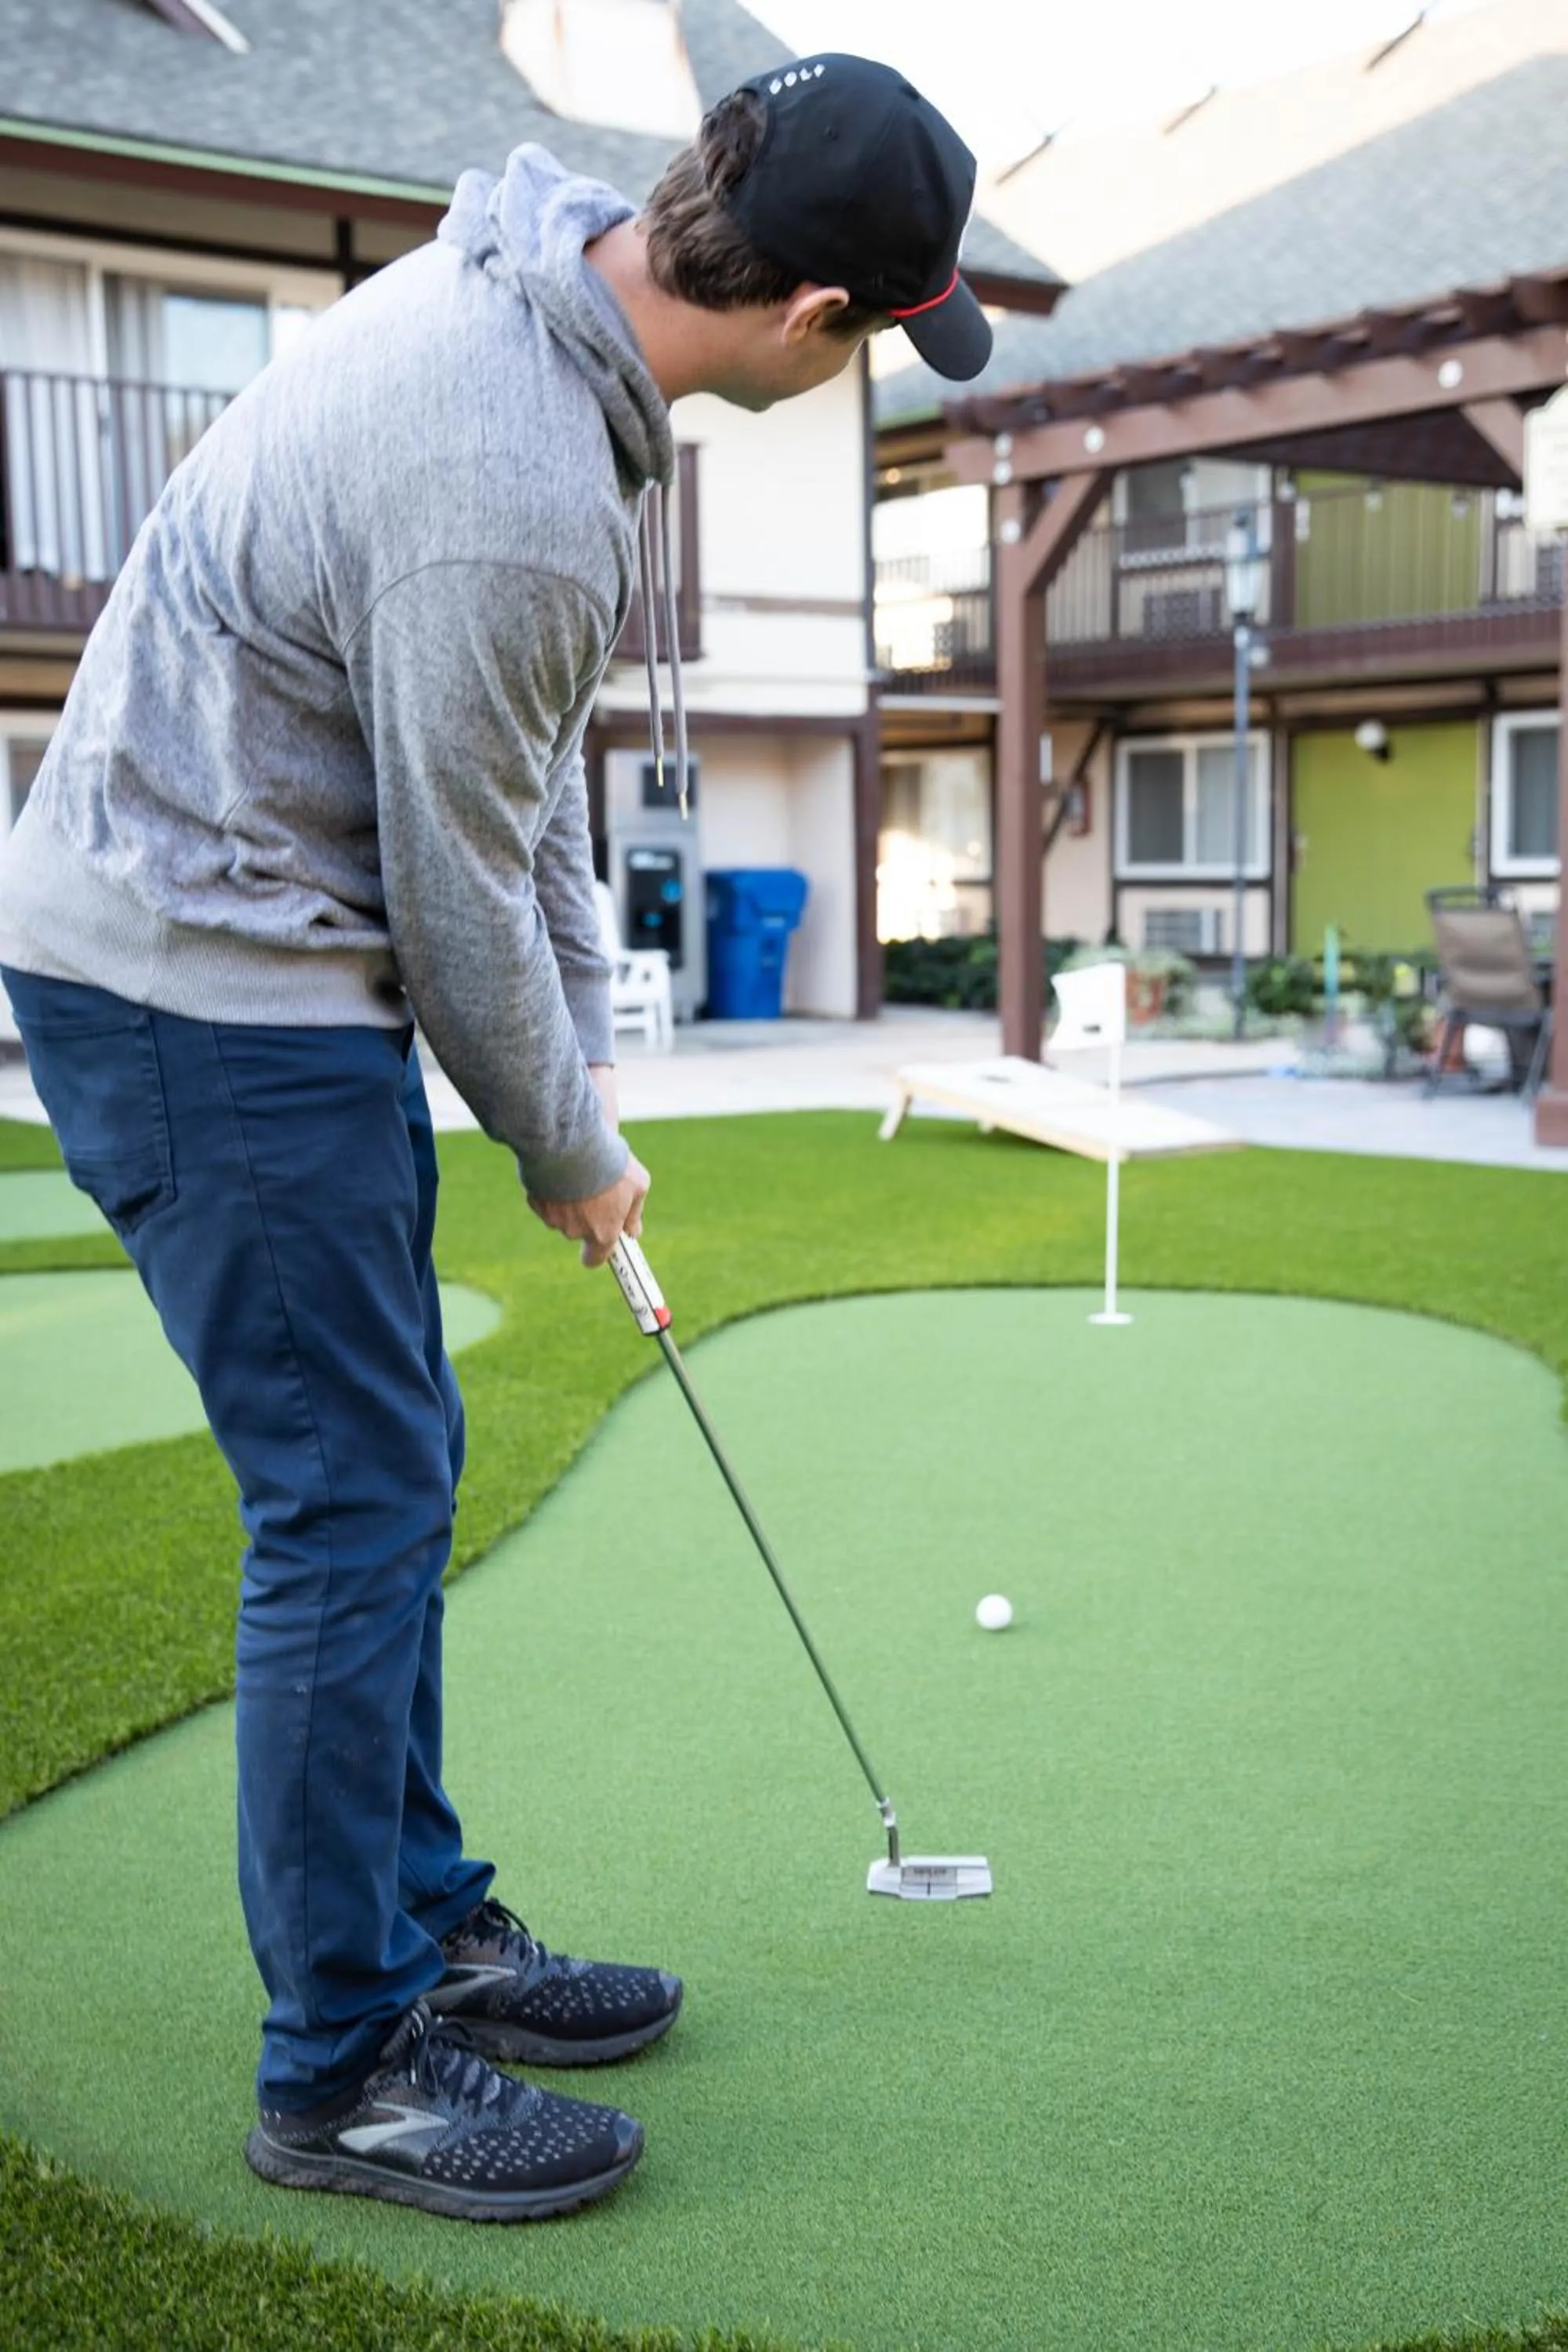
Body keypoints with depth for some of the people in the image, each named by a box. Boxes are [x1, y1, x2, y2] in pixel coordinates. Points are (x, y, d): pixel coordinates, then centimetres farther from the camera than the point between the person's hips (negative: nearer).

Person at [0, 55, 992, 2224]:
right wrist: (568, 1150, 0)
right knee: (352, 1500, -3)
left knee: (385, 1471, 15)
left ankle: (422, 1934, 30)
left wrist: (585, 1057, 11)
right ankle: (341, 2069, 12)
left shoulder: (538, 278, 4)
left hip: (257, 951, 10)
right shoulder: (516, 498, -28)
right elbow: (459, 890, -17)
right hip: (209, 999, -10)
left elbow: (531, 765, 10)